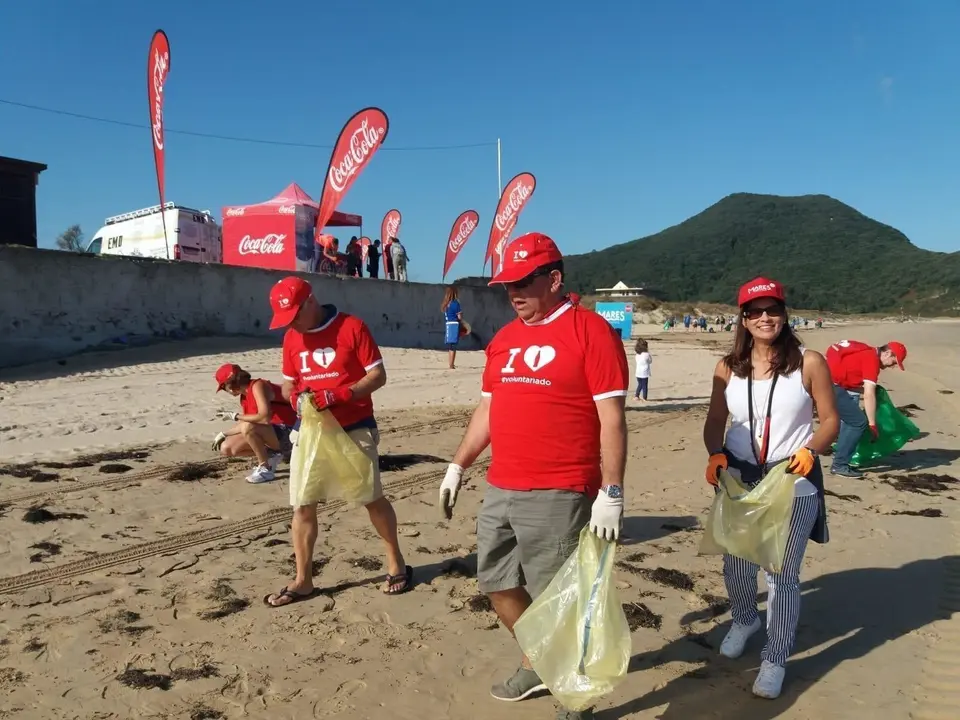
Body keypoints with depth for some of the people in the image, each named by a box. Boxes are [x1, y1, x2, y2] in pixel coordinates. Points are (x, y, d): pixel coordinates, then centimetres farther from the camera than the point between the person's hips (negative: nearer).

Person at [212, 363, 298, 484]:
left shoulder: (258, 386, -18)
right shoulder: (244, 396, 9)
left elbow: (265, 417, -31)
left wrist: (235, 416, -21)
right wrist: (224, 434, 8)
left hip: (286, 432, -9)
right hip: (269, 431, 9)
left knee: (248, 427, -35)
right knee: (226, 448, 3)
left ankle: (266, 469, -16)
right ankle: (270, 455, 9)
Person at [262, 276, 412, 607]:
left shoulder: (352, 326, -11)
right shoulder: (291, 337, 6)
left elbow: (378, 376, -12)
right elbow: (289, 382, 14)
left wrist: (338, 395, -25)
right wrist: (295, 397, -10)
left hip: (354, 430, -4)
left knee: (373, 499, 7)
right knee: (302, 506, 4)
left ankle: (396, 563, 25)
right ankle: (302, 580, 16)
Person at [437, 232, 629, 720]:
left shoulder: (591, 331, -10)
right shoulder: (504, 338, 13)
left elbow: (611, 418, -13)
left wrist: (611, 492, -17)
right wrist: (458, 465, 18)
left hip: (557, 496, -8)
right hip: (499, 490, 8)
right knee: (496, 583, 18)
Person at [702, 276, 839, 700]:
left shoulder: (809, 363, -5)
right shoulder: (728, 368, 2)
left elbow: (830, 420, -1)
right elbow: (715, 421, 8)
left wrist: (810, 450, -19)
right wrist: (715, 454, -11)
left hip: (793, 485, -3)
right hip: (738, 482, 3)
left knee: (782, 574, 2)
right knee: (736, 566, 14)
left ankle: (775, 660, 20)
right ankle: (744, 621, 45)